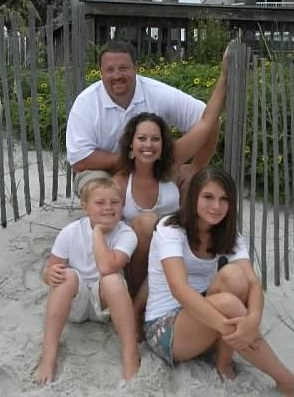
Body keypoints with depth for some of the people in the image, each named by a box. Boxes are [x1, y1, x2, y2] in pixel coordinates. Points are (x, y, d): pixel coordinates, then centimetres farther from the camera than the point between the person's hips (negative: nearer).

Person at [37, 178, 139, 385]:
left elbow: (106, 268, -33)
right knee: (68, 276, -31)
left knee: (113, 280, -33)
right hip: (74, 301, 1)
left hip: (106, 301, -1)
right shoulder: (70, 232, -12)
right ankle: (49, 356, -27)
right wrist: (51, 273, -30)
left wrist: (98, 231, -23)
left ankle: (131, 357, -30)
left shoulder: (126, 234, -16)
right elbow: (49, 272, -5)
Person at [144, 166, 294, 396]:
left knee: (234, 275, -27)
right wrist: (227, 325, -43)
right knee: (227, 303, -35)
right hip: (164, 327, -5)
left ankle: (224, 363, -13)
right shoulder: (170, 229, -15)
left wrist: (253, 319, -40)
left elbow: (253, 283, -17)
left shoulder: (229, 236, 1)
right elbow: (178, 288, -31)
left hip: (203, 320, 5)